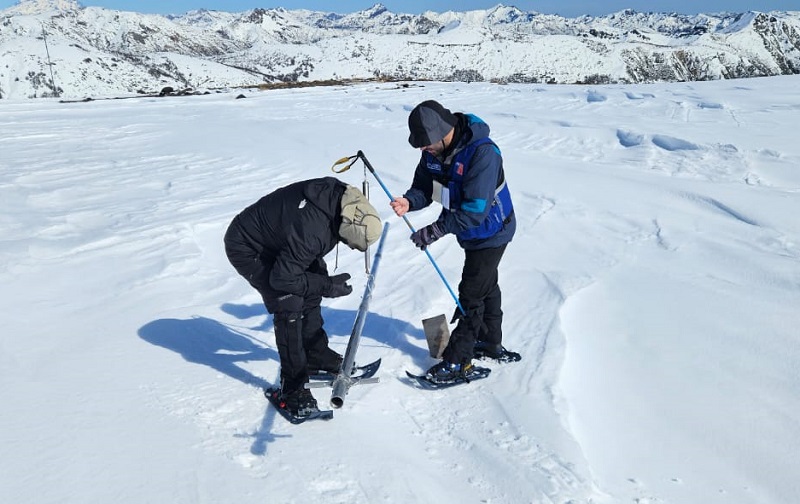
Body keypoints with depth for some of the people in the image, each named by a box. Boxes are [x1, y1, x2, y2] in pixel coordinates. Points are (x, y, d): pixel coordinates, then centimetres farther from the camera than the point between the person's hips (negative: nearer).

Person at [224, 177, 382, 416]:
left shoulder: (339, 193, -16)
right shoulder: (311, 233, -41)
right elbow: (282, 278, -31)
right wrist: (326, 286, -21)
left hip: (274, 239, 9)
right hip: (247, 250, -9)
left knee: (310, 291, 13)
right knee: (289, 304, -18)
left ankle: (316, 355, 32)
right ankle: (293, 387, -8)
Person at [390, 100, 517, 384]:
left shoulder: (482, 152, -35)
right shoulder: (434, 150, -11)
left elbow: (475, 209, -38)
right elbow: (424, 186, -5)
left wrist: (436, 230, -38)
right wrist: (410, 201, -27)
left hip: (491, 232, -8)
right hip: (471, 232, 8)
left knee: (471, 295, -2)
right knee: (486, 287, 23)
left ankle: (458, 361, 10)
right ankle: (491, 343, 42)